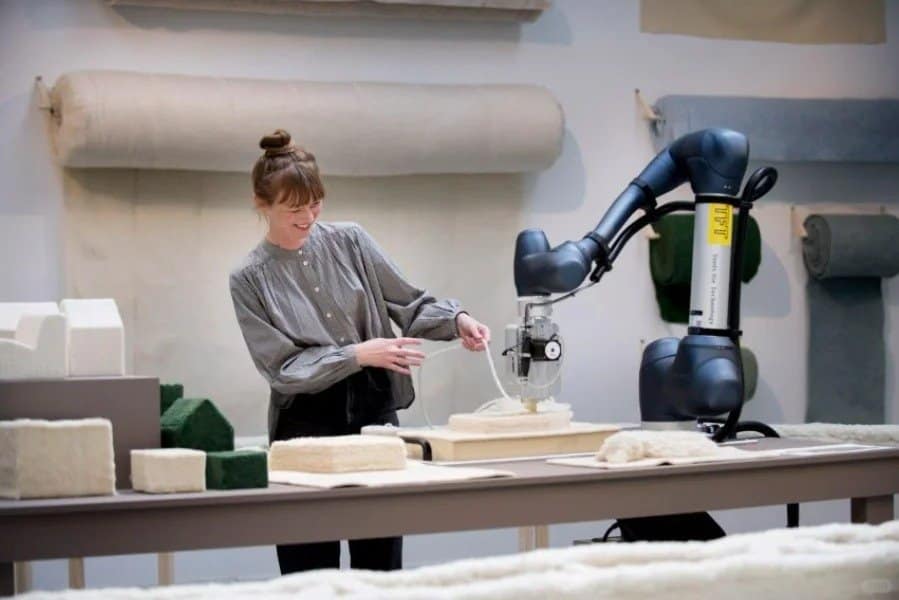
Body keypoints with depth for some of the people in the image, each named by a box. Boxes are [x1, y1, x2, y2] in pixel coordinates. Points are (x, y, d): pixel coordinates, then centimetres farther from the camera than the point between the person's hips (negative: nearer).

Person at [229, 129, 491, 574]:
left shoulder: (350, 242, 3)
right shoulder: (249, 279, -4)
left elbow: (409, 303, 4)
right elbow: (282, 367, -9)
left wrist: (457, 320, -15)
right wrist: (359, 355, -18)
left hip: (374, 407, 3)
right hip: (307, 422, -2)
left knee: (382, 566, 6)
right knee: (311, 576, 2)